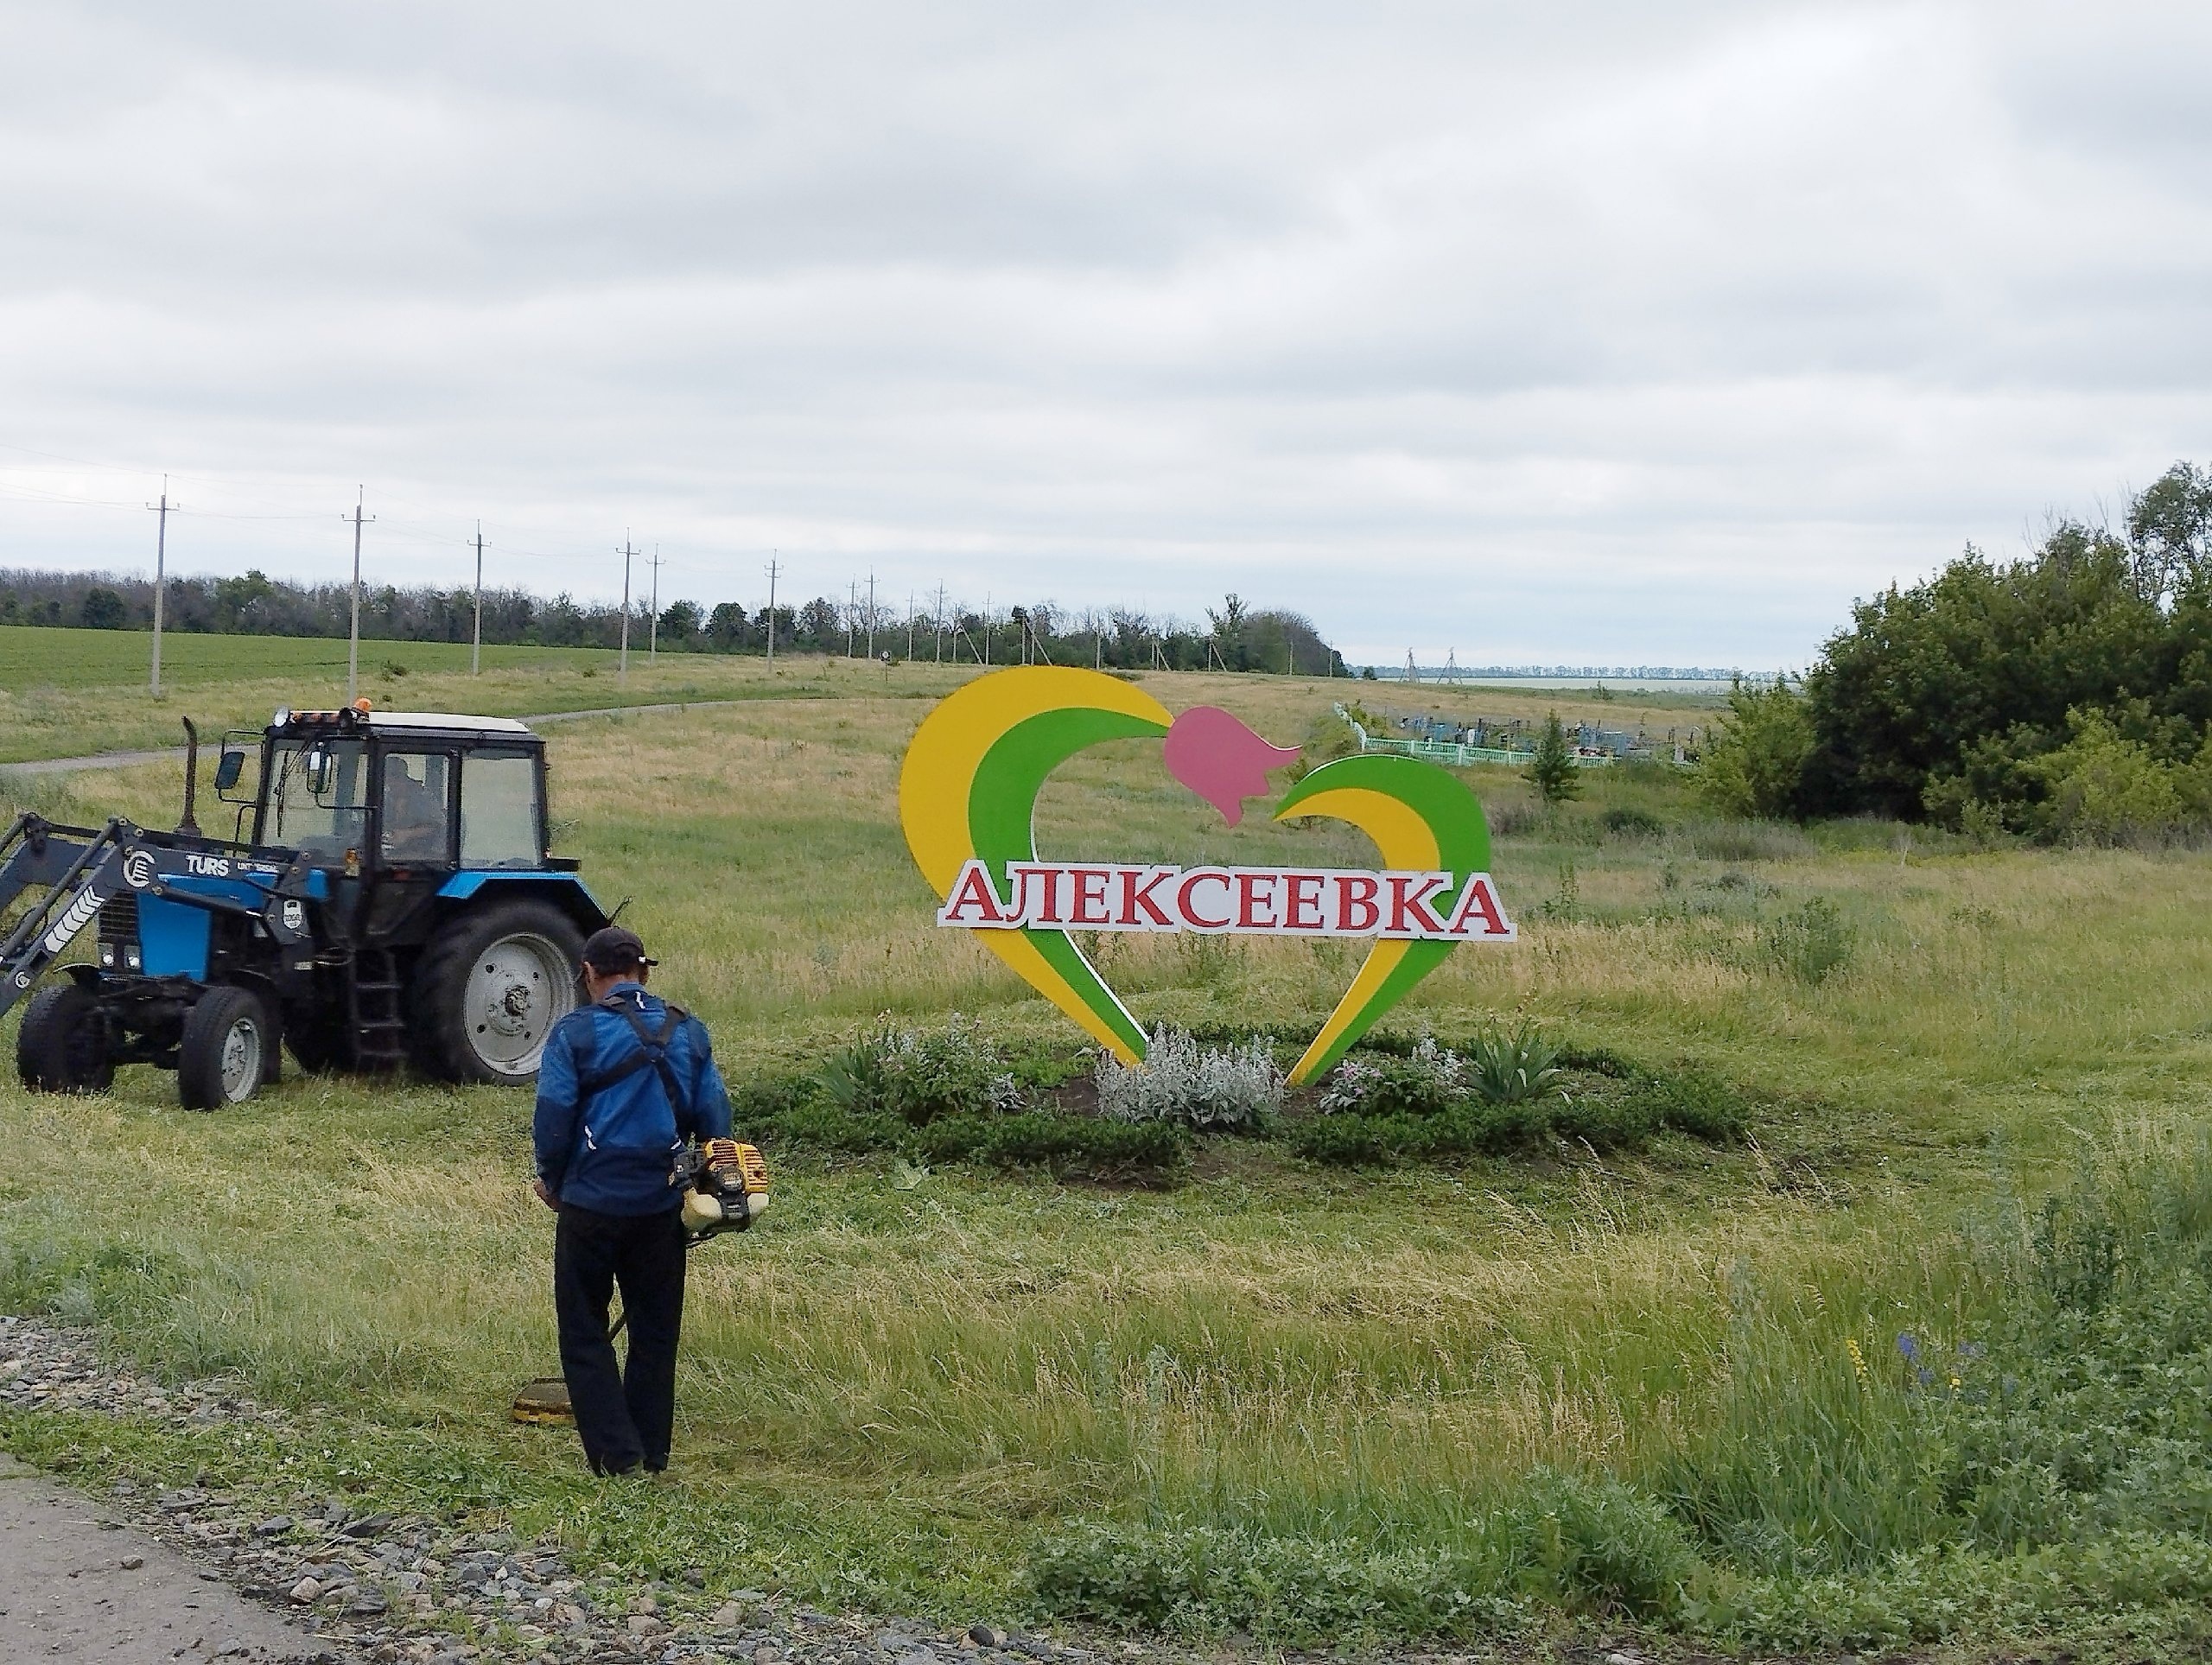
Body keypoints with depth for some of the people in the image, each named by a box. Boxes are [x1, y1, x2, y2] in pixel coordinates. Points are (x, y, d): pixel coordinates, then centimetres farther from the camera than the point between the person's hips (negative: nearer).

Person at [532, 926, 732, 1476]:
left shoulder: (576, 1032, -8)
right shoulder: (688, 1031, 5)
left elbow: (553, 1118, -10)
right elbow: (715, 1117, 6)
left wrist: (551, 1181, 7)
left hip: (592, 1203, -4)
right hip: (662, 1204, 4)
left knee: (584, 1332, 7)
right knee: (655, 1332, 14)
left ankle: (617, 1453, -1)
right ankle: (651, 1455, 19)